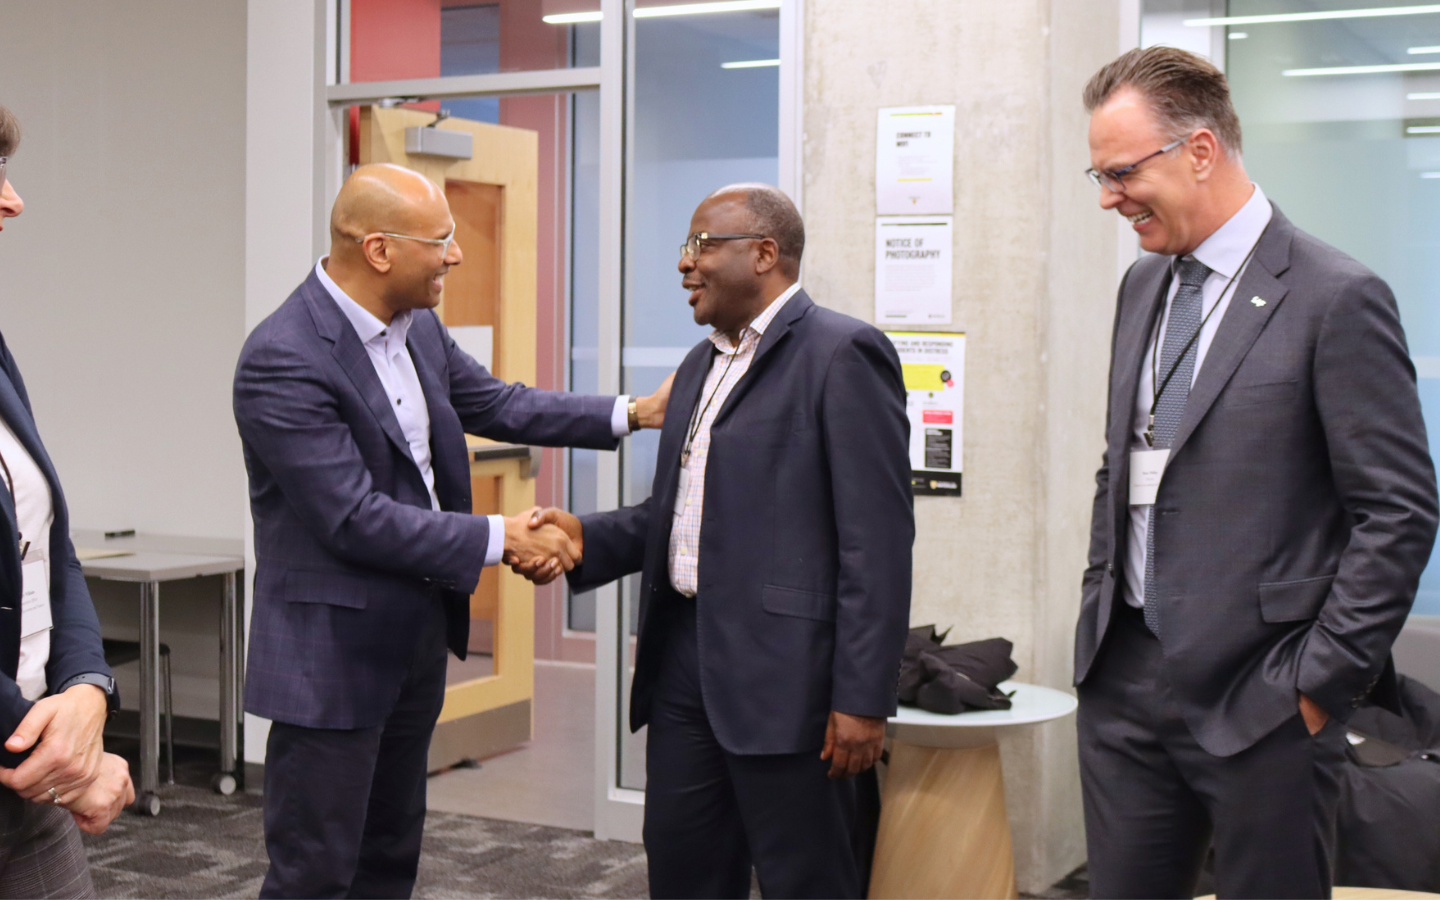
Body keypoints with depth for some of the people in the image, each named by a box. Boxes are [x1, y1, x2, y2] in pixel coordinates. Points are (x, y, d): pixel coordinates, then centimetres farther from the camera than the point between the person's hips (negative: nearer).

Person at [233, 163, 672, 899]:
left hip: (416, 637, 9)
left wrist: (632, 414, 11)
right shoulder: (282, 362, -23)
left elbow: (494, 404, 17)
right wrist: (499, 539, -19)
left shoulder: (417, 326, 2)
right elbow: (355, 520, -25)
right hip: (333, 651, -9)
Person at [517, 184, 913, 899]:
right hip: (684, 655, 8)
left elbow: (877, 539, -15)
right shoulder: (701, 366, 19)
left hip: (782, 669, -8)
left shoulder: (842, 355, -10)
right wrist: (587, 538, 2)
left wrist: (862, 698, -19)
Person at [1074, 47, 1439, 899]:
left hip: (1258, 701, -6)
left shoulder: (1337, 298, -11)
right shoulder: (1143, 285, 11)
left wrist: (1322, 681, -12)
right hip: (1125, 682, 6)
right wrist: (1101, 616, 13)